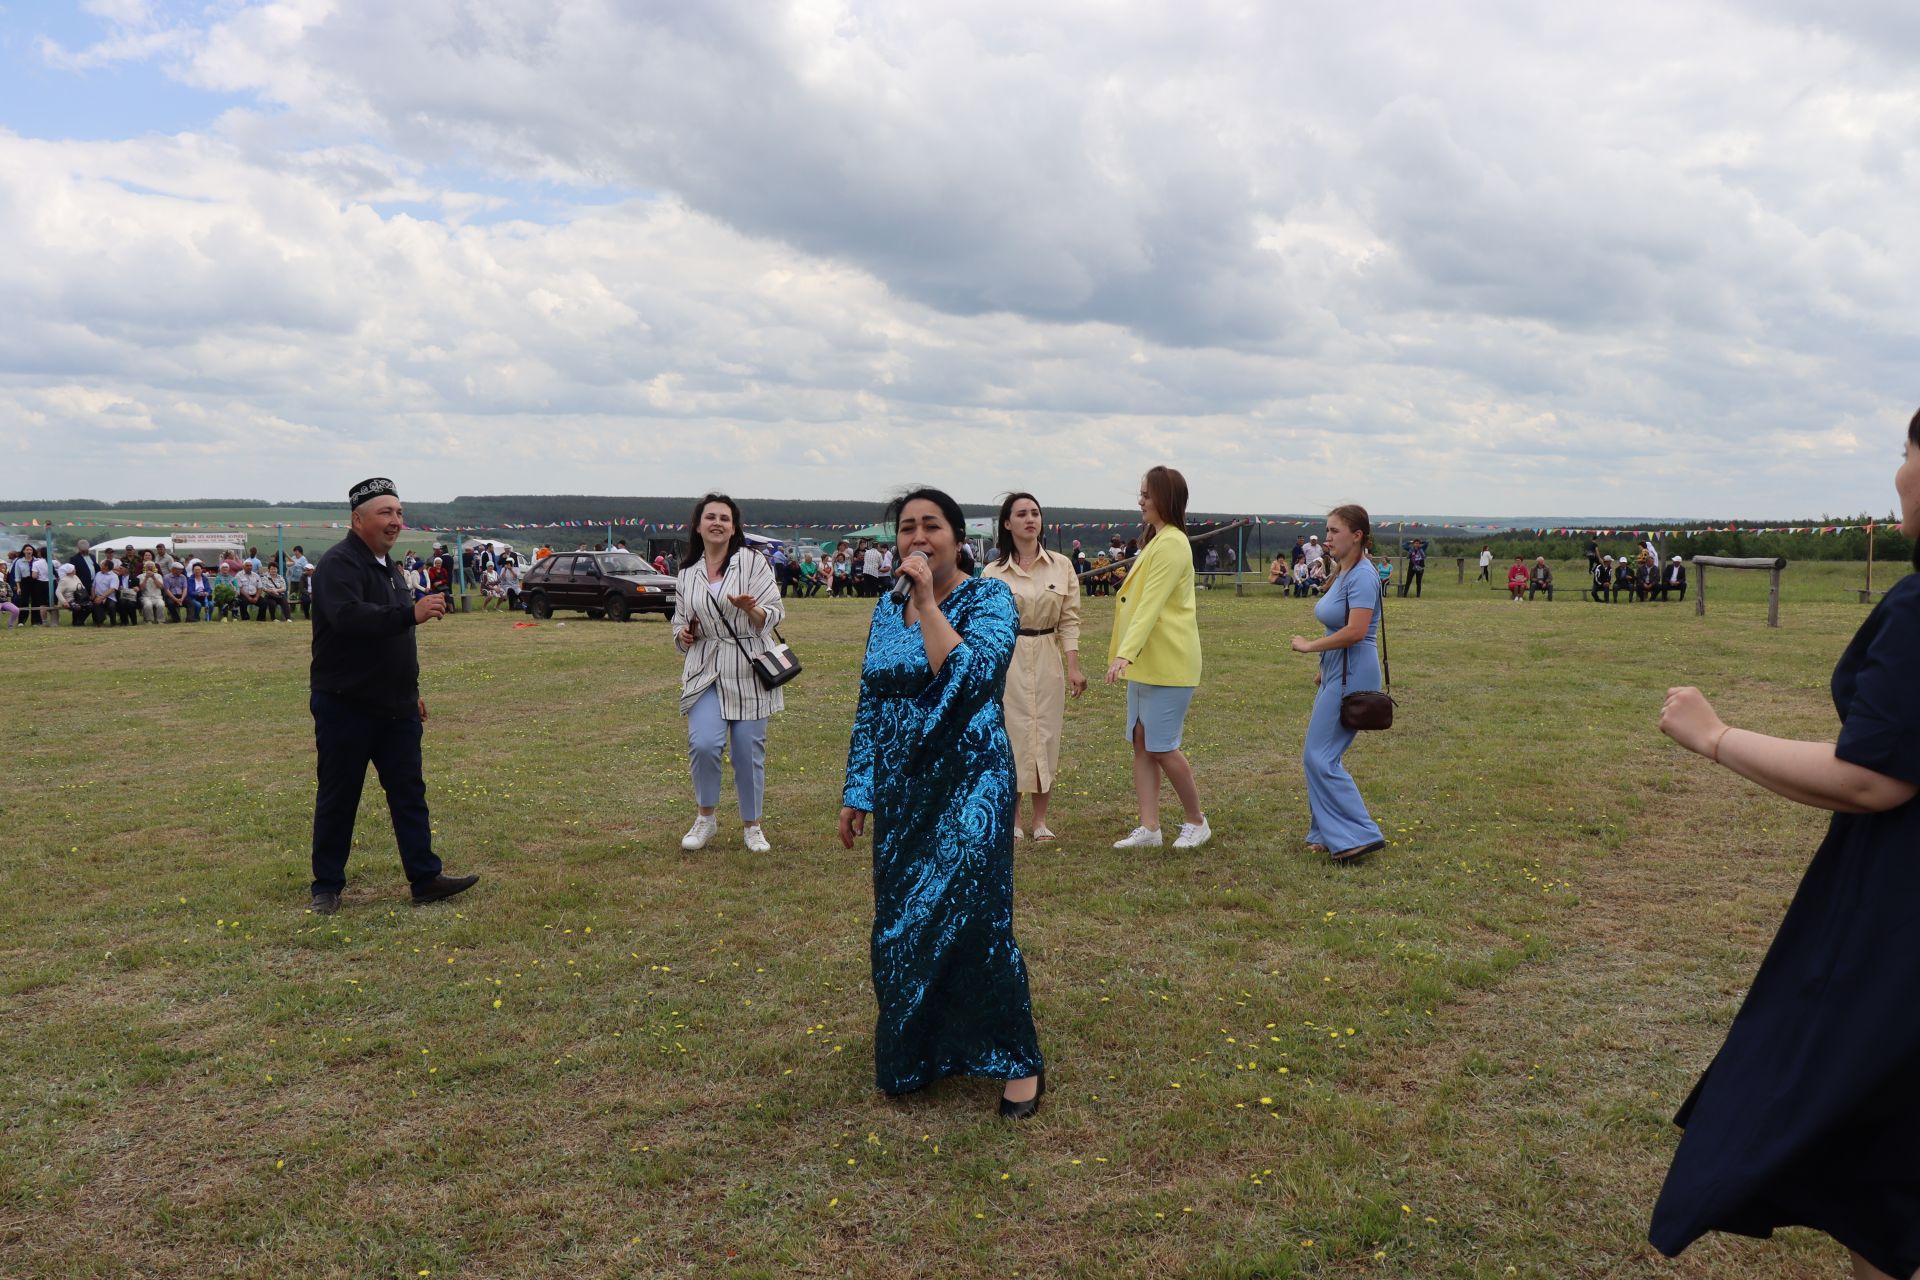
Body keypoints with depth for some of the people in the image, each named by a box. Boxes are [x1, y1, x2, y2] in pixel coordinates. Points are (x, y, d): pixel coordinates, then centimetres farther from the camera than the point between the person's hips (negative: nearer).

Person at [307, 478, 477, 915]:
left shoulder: (388, 565, 14)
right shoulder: (340, 563, -14)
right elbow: (349, 617, -34)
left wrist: (411, 692, 23)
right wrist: (411, 613, -40)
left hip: (394, 707, 8)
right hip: (345, 707, -8)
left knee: (409, 792, 6)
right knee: (337, 798, 4)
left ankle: (425, 877, 10)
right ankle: (326, 887, 15)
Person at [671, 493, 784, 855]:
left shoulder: (753, 563, -1)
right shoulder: (687, 574, 10)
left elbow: (774, 615, -4)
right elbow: (679, 621, 21)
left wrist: (750, 609, -25)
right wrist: (682, 634, -2)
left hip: (749, 671, -2)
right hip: (706, 671, 2)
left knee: (749, 751, 2)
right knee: (703, 743, -16)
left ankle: (751, 825, 22)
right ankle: (706, 815, 9)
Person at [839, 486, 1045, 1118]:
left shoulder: (988, 598, -9)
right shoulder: (887, 607, 8)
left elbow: (968, 676, -28)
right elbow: (869, 704, 13)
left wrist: (928, 601, -23)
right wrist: (857, 792, 13)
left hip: (968, 786, -6)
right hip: (902, 789, 6)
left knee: (966, 918, -9)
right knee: (899, 923, 11)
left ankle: (1018, 1061, 7)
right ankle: (916, 1050, 30)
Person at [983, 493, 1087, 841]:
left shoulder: (1061, 566, 3)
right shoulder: (993, 573, 0)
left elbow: (1069, 620, 3)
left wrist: (1073, 667, -3)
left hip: (1047, 660, 1)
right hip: (1007, 660, -1)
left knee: (1046, 737, 4)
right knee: (1011, 735, 1)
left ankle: (1041, 820, 15)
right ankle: (1012, 819, 15)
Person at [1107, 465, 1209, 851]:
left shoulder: (1171, 543, -15)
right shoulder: (1157, 540, 17)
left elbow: (1151, 605, -24)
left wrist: (1124, 653, -31)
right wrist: (1127, 653, 22)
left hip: (1168, 664, -10)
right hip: (1146, 661, 10)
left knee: (1161, 746, -4)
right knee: (1141, 742, 7)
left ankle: (1197, 822, 13)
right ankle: (1149, 828, 11)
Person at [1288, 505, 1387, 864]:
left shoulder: (1363, 576, -16)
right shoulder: (1342, 574, 14)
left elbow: (1355, 631, -25)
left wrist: (1309, 646, -15)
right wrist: (1324, 668, 19)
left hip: (1351, 677, -10)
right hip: (1336, 675, 10)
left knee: (1320, 757, -9)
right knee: (1319, 756, 12)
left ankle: (1359, 835, -4)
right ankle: (1330, 835, 19)